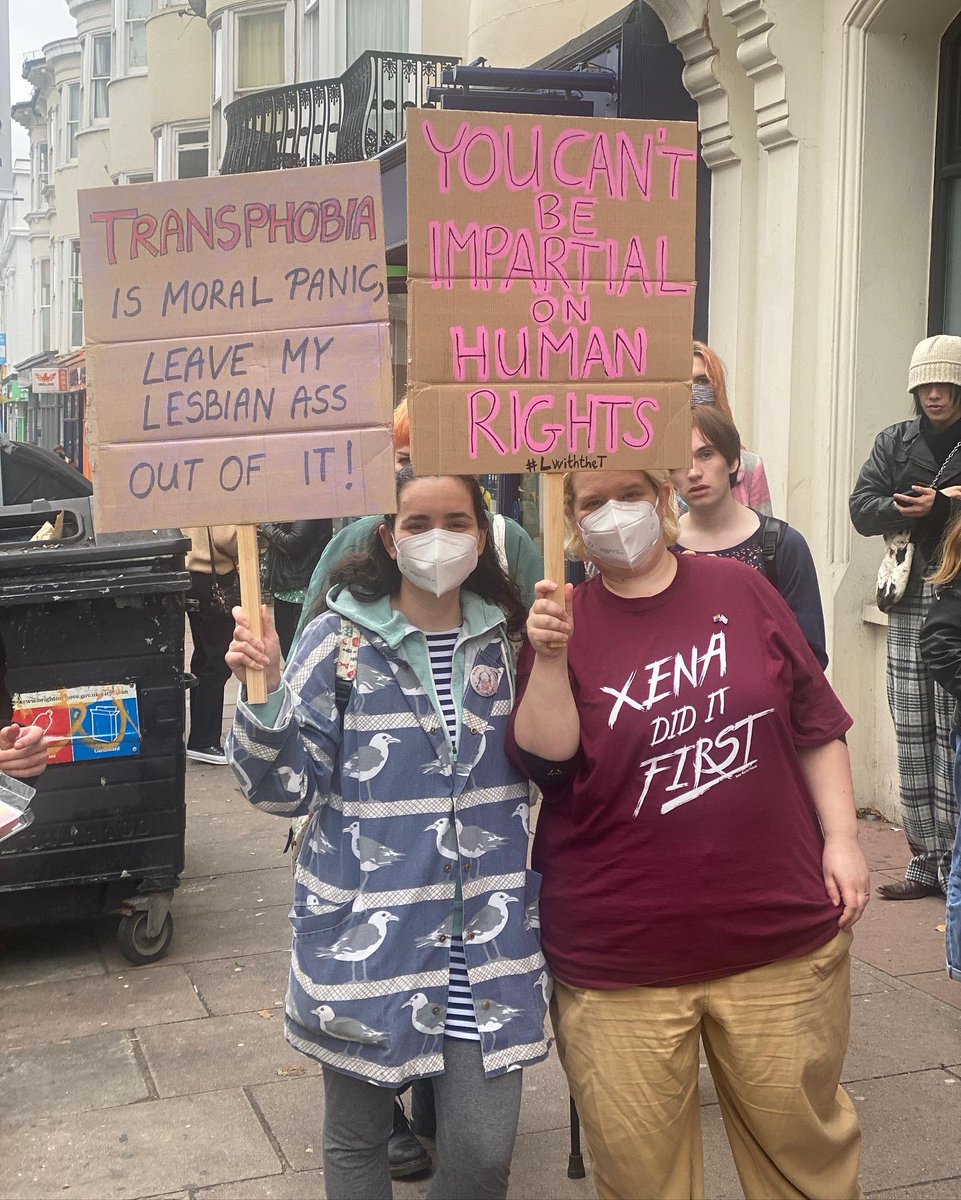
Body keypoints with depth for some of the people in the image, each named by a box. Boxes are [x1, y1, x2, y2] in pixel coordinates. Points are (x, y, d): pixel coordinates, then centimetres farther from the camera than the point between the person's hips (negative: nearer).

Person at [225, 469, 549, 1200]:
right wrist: (265, 693, -25)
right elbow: (287, 788, -8)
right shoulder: (339, 643, -6)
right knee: (357, 1139, 15)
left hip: (489, 937, 2)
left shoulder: (505, 640, 3)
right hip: (368, 937, -2)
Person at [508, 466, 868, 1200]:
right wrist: (551, 658, -23)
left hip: (780, 933, 1)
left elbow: (815, 723, 7)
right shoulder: (563, 619, -1)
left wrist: (842, 836, 2)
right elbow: (546, 762, -11)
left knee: (801, 1131, 14)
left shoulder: (739, 590, 2)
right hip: (619, 956, -1)